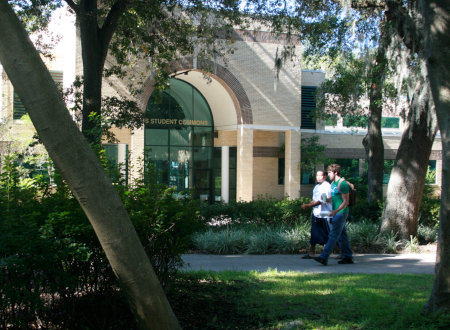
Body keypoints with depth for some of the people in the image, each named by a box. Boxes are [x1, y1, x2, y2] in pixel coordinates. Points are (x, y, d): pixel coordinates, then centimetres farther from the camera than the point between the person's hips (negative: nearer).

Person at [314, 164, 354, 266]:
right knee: (342, 235, 12)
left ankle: (324, 257, -17)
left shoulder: (343, 184, -15)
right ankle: (348, 257, 17)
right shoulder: (333, 183, 14)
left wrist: (336, 211, -24)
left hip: (341, 213, -9)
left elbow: (346, 202, -17)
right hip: (336, 213, 9)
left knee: (333, 235, -12)